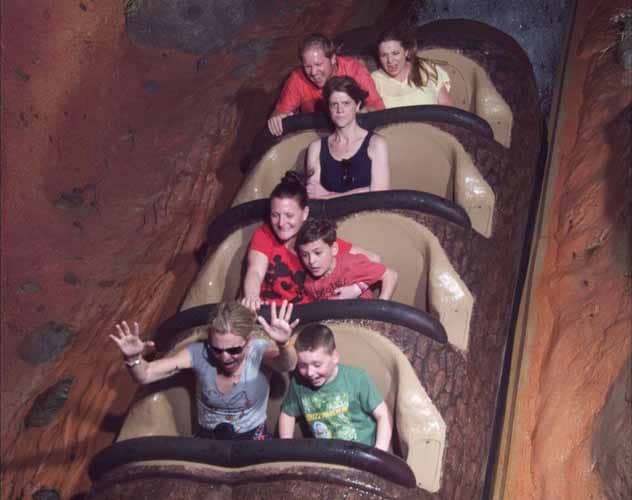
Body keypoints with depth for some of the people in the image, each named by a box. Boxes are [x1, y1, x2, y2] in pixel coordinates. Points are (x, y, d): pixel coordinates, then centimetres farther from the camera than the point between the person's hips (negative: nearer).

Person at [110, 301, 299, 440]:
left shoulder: (258, 350, -19)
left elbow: (287, 365, -42)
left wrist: (283, 345, -65)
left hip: (252, 438, -2)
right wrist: (133, 358, -38)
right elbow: (145, 375, -15)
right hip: (209, 438, 2)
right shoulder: (199, 353, -14)